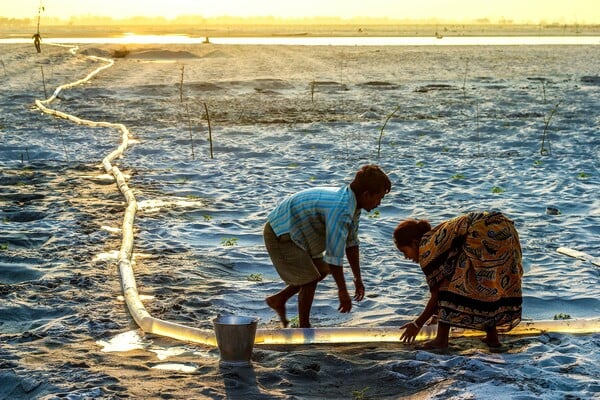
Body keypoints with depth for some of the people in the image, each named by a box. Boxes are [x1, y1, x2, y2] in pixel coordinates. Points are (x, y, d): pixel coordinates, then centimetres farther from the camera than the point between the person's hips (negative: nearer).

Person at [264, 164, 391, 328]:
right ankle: (304, 328, 9)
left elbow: (351, 243, 10)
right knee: (310, 279, -9)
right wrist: (342, 292, -24)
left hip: (296, 233, 10)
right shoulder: (341, 209, -33)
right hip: (280, 235, -10)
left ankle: (278, 299, 28)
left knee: (322, 271, 17)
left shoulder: (352, 204, -1)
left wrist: (358, 278, 14)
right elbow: (334, 254, -32)